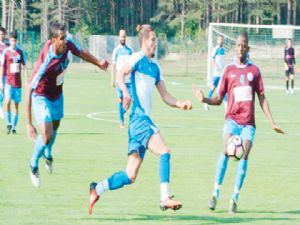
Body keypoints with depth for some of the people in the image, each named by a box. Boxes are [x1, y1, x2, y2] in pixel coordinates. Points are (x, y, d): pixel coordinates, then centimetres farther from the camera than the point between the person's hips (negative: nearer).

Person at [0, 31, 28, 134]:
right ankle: (8, 123, -6)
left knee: (16, 104, 5)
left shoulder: (21, 52, 5)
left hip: (18, 82, 3)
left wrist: (27, 80, 5)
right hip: (9, 80, -3)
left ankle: (14, 126, 12)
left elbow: (24, 66, 11)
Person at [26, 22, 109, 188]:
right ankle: (34, 165, 15)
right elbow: (29, 91, -36)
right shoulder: (45, 63, -40)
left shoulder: (68, 44, -23)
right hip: (42, 97, -7)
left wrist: (98, 63, 19)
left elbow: (81, 52, 4)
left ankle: (48, 154, 57)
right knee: (47, 136, -14)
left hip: (57, 95, 7)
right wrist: (29, 124, -37)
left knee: (55, 127, 26)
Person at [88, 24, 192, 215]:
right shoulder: (138, 58, -4)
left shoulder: (155, 67, 20)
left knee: (130, 176, 6)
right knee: (164, 151, -21)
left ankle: (97, 190, 16)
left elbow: (165, 96, 19)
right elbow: (120, 75, -20)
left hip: (145, 119, 8)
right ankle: (165, 198, -23)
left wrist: (180, 104, 2)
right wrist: (125, 92, -38)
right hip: (138, 117, -8)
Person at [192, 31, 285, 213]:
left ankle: (235, 198, -10)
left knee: (244, 154, -15)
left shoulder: (254, 70, 11)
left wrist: (272, 123, 6)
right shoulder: (229, 70, 11)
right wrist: (204, 99, -7)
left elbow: (262, 99, 12)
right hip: (232, 118, -1)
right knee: (227, 149, -23)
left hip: (248, 122, 1)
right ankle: (216, 192, -19)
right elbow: (219, 100, 13)